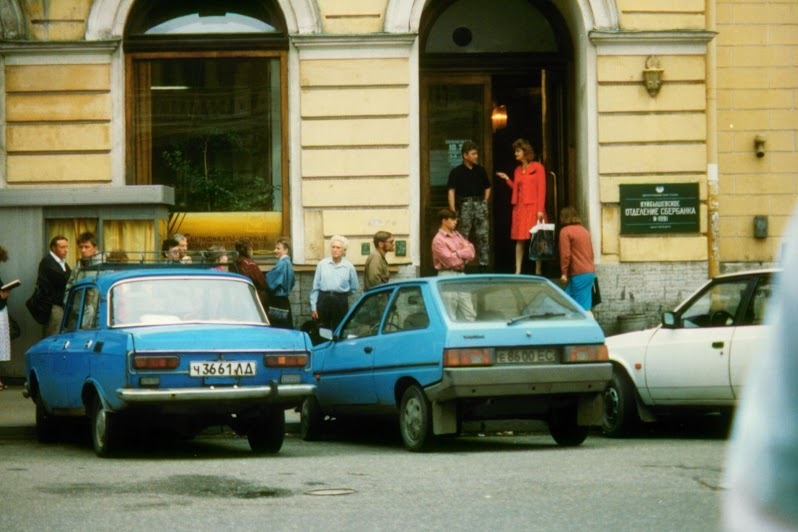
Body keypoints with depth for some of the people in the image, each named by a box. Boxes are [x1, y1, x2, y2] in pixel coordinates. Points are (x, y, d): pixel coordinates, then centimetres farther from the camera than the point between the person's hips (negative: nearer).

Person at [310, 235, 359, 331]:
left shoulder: (349, 267, 2)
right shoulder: (322, 264, 3)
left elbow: (354, 289, 12)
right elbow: (315, 287, 4)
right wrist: (313, 307, 0)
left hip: (341, 302, 0)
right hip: (323, 301, 0)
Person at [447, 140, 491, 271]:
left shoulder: (480, 170, 12)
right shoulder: (456, 172, -1)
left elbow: (487, 188, 22)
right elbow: (451, 191, -6)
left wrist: (484, 202, 9)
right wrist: (453, 211, -13)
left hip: (479, 204, 3)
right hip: (465, 205, -3)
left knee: (483, 236, 0)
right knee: (463, 236, 0)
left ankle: (483, 265, 3)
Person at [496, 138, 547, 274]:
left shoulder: (537, 168, -2)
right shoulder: (518, 170, 15)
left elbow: (541, 189, -6)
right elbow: (516, 189, 16)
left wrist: (540, 209, -13)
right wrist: (507, 179, 4)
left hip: (533, 207, -5)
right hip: (520, 207, 5)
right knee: (520, 240, 2)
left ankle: (538, 271, 2)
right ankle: (518, 271, 2)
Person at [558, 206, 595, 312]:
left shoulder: (565, 231, -6)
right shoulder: (584, 230, 16)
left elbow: (565, 254, -13)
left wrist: (564, 273, -8)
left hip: (579, 274, -8)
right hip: (590, 272, 8)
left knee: (584, 307, -8)